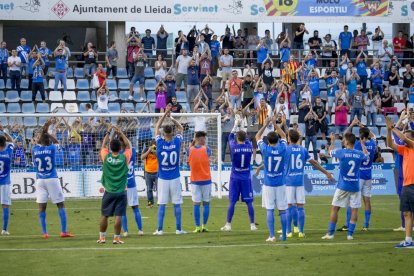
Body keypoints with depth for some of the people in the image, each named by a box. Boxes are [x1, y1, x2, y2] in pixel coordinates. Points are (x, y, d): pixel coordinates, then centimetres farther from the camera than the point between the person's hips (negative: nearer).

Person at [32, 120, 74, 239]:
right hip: (52, 179, -2)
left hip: (40, 180, 2)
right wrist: (47, 132, 25)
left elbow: (38, 143, 24)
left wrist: (44, 131, 27)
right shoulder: (52, 148, -4)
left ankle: (44, 232, -1)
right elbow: (57, 142, 20)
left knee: (42, 206, 3)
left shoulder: (35, 150, 0)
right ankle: (64, 231, 0)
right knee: (60, 204, 4)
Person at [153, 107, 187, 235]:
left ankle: (159, 229, 1)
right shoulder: (177, 142, -6)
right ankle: (178, 229, 7)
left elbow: (157, 127, 8)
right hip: (175, 178, 0)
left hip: (163, 179, 0)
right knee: (177, 204, 4)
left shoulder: (160, 143, -7)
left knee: (161, 204, 1)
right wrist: (171, 118, 10)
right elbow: (180, 128, 11)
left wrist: (165, 114, 8)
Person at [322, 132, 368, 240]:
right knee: (354, 210, 6)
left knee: (334, 208, 7)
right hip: (355, 186, 2)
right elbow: (367, 156, 22)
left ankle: (330, 233, 8)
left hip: (343, 186, -2)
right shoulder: (360, 154, -3)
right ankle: (350, 234, 2)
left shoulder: (341, 152, -10)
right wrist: (363, 144, 36)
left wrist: (332, 141, 28)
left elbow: (330, 152, 11)